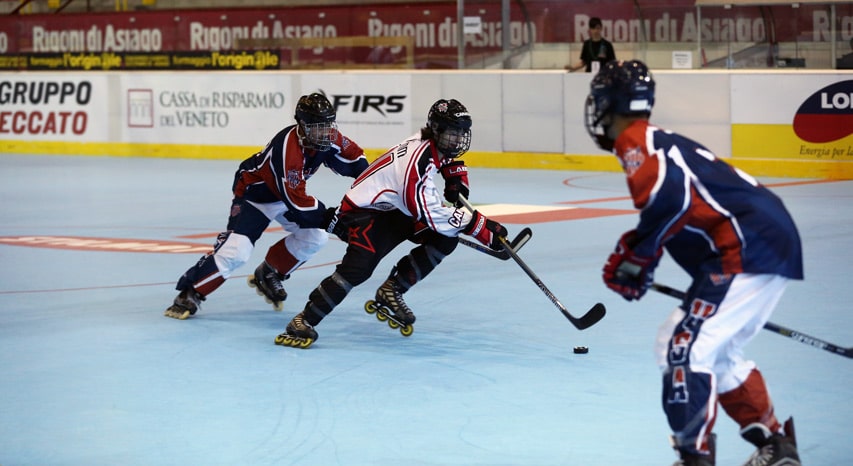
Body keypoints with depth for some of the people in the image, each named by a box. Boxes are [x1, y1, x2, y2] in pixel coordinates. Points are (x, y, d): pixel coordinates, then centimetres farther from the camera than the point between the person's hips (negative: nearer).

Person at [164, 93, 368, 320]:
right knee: (236, 250, -22)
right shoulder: (288, 149, -38)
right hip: (254, 192, -8)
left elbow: (354, 157, 5)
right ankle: (190, 293, -9)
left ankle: (267, 275, 15)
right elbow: (296, 201, -36)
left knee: (315, 236, -4)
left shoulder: (327, 138, -15)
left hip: (288, 190, 8)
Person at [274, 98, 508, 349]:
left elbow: (450, 160, 26)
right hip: (364, 212, -10)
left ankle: (391, 291, 2)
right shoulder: (418, 161, -30)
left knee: (446, 239, -4)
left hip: (395, 210, 10)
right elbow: (431, 214, -30)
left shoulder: (434, 144, -2)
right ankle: (304, 321, -23)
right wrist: (479, 226, -28)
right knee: (359, 267, -31)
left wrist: (457, 179, 5)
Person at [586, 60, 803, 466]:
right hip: (774, 238, 10)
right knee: (714, 351, 20)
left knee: (687, 348, -8)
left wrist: (634, 258, -13)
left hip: (750, 247, -10)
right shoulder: (660, 142, 23)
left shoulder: (636, 141, -7)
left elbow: (669, 195, -24)